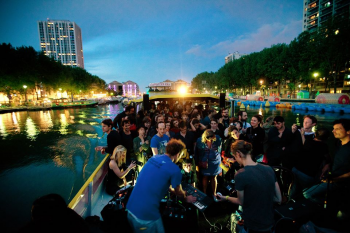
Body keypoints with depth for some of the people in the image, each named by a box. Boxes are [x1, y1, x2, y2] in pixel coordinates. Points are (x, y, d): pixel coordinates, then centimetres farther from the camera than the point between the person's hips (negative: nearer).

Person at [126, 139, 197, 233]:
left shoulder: (154, 158, 6)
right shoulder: (174, 169, -16)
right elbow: (179, 192, 3)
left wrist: (174, 190, 32)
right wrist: (186, 198, 24)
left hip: (130, 208, 7)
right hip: (146, 215, -7)